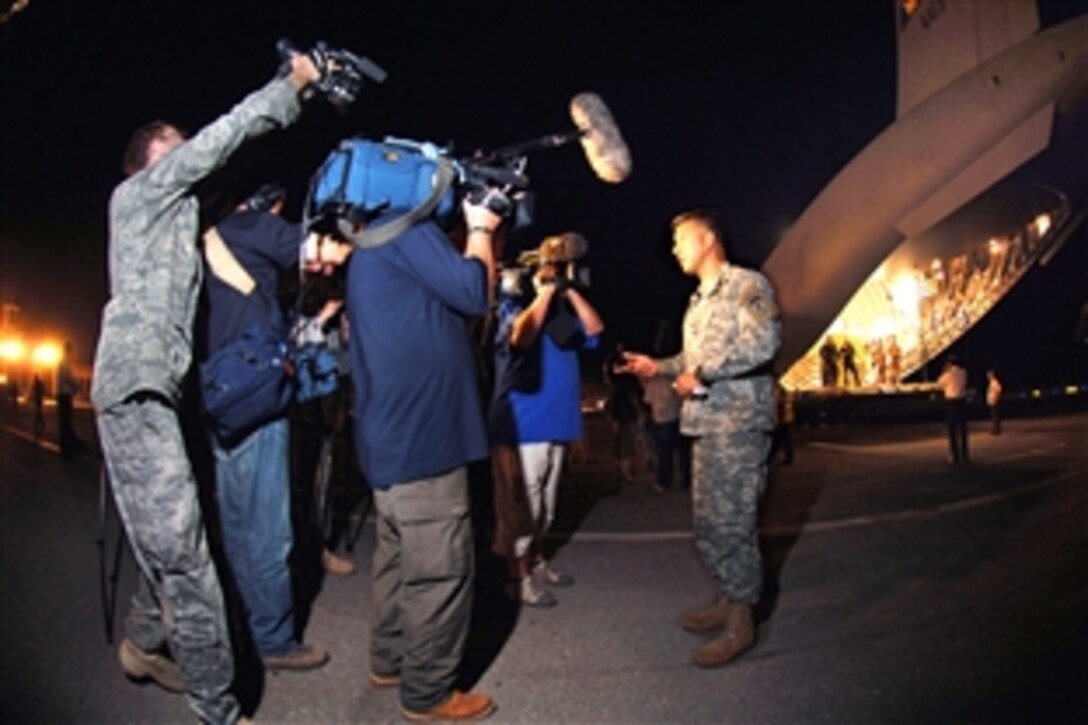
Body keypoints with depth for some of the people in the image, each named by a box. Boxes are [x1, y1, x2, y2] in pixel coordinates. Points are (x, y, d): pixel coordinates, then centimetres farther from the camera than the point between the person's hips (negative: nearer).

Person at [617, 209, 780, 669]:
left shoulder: (746, 285, -7)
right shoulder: (699, 300, 21)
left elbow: (763, 341, -23)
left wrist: (702, 373, -20)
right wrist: (661, 367, 13)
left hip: (738, 424, -9)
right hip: (706, 425, 9)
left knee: (731, 523, -5)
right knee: (708, 523, 13)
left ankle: (741, 623, 7)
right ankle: (729, 601, 29)